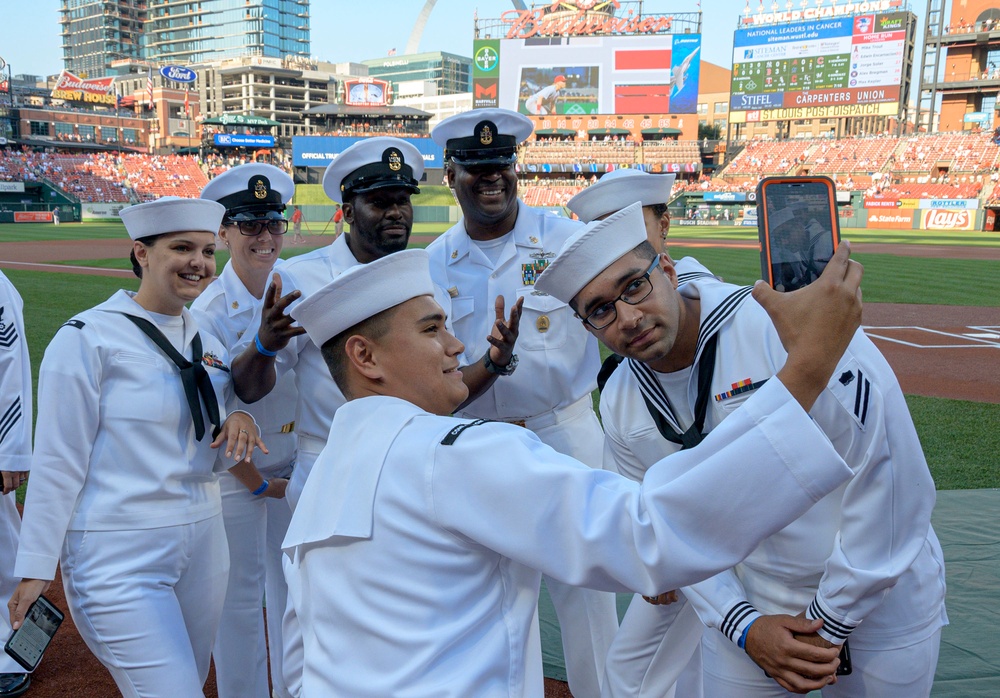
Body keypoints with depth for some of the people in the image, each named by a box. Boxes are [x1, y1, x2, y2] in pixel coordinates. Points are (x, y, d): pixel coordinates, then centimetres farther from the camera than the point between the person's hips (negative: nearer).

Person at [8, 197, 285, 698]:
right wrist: (35, 568, -9)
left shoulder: (207, 339, 8)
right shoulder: (88, 336, -10)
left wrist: (240, 418, -7)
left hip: (203, 541, 7)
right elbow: (58, 459, -10)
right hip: (119, 557, -6)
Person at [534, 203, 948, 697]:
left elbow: (886, 468, -24)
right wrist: (742, 626, -9)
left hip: (884, 596, -3)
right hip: (752, 604, 4)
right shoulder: (620, 406, -6)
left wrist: (831, 622, -15)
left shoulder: (785, 324, -26)